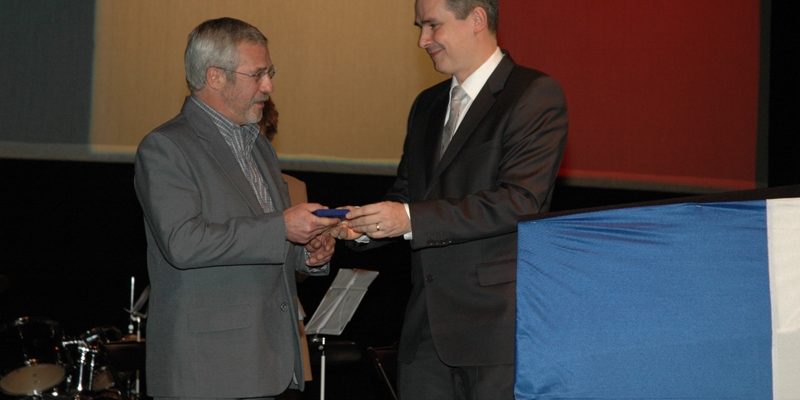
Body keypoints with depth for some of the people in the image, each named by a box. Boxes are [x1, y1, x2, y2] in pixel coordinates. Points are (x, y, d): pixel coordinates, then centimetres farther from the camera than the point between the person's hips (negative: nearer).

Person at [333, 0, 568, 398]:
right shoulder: (427, 105, 18)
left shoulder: (535, 94, -7)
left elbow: (521, 201, -18)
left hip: (499, 322, -7)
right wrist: (362, 224, -2)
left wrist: (412, 219, -21)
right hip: (427, 325, 7)